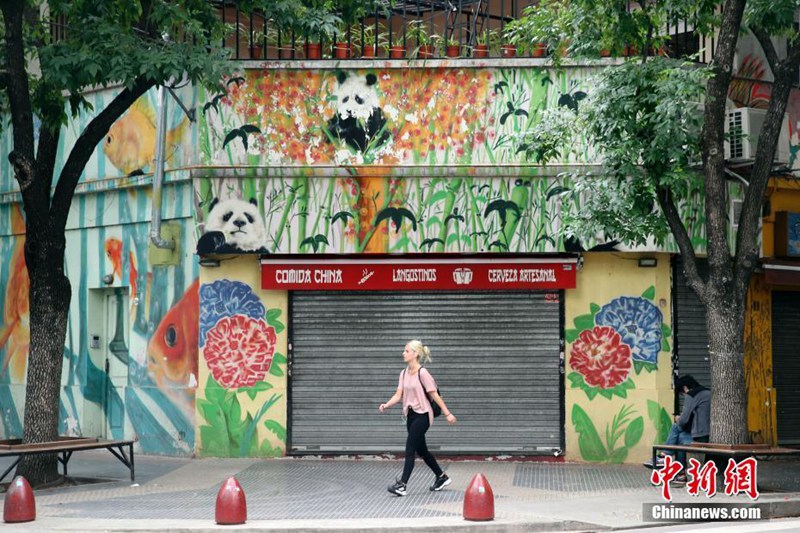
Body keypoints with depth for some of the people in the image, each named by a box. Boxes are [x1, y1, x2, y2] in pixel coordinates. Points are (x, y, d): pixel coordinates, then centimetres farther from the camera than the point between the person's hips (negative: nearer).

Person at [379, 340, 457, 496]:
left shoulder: (422, 373, -14)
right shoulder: (404, 373, 7)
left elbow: (434, 395, -13)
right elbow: (398, 395, 4)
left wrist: (447, 413, -12)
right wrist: (386, 406, -14)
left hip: (422, 415, -8)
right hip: (411, 415, 8)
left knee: (410, 448, -12)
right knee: (421, 450, 15)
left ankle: (402, 485, -13)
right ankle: (441, 477, 31)